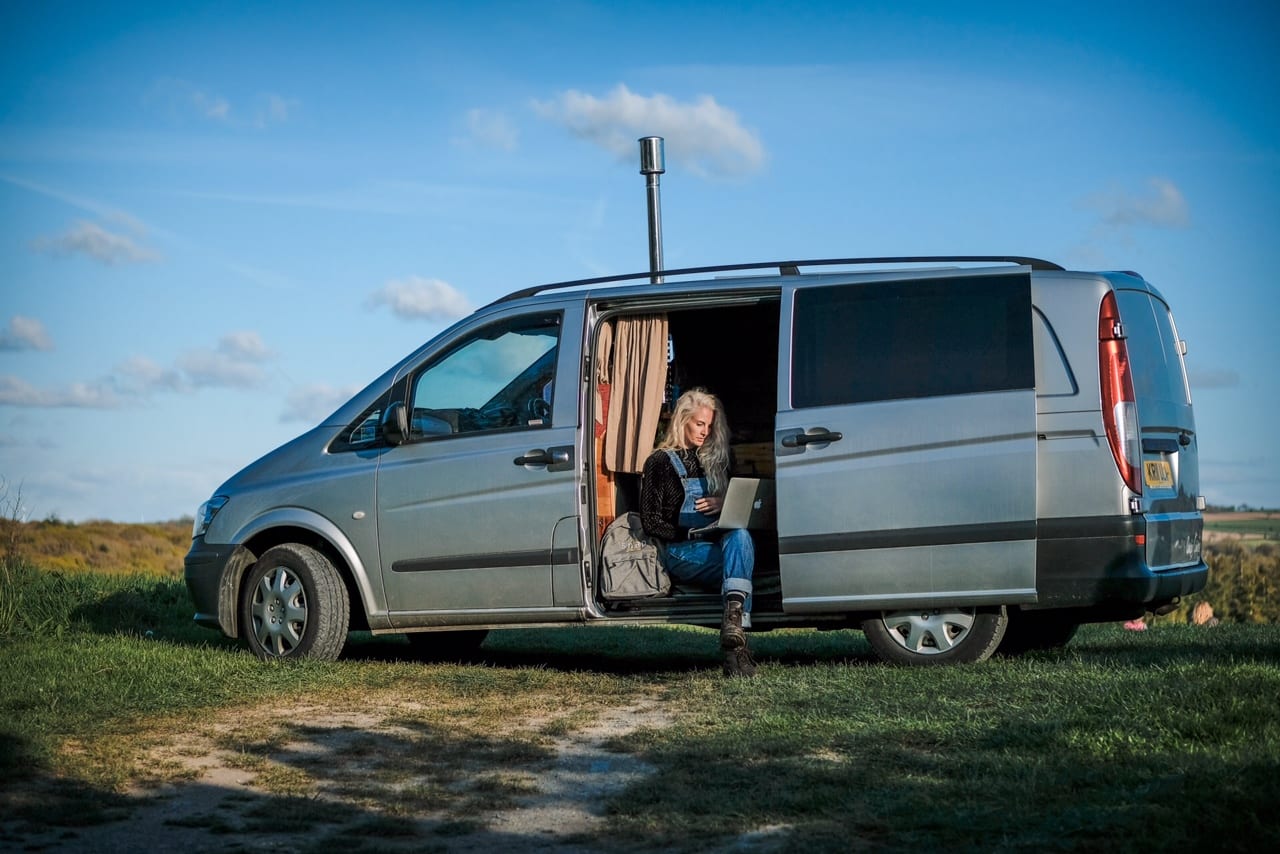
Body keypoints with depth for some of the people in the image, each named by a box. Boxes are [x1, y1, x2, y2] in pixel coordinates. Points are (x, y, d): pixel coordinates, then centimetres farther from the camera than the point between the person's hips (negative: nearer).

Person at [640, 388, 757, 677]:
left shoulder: (712, 460, 25)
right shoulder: (660, 462, 8)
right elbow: (651, 522, 1)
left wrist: (723, 503, 4)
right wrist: (690, 535, -11)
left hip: (715, 545, 4)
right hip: (679, 553, -4)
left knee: (739, 538, -35)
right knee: (740, 541, -35)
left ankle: (734, 628, -55)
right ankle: (736, 636, -52)